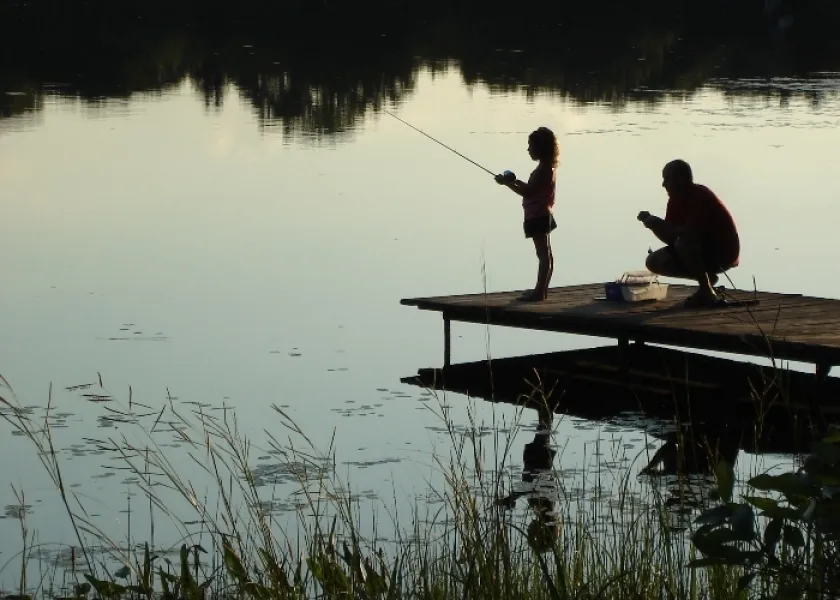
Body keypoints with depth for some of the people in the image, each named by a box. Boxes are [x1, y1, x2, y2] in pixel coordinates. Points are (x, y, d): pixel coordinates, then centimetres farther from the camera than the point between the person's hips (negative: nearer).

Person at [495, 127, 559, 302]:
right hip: (542, 215, 10)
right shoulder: (549, 167, 12)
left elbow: (527, 192, -22)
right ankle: (542, 289, 21)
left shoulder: (543, 169, -18)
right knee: (546, 254, 13)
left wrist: (507, 183, -13)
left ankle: (539, 292, -8)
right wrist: (516, 181, 14)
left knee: (543, 254, -8)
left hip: (537, 217, -10)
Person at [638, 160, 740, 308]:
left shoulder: (700, 196, -22)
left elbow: (692, 233, -32)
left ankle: (707, 293, -22)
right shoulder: (676, 200, 4)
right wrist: (654, 224, -13)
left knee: (683, 242, -36)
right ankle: (706, 279, 5)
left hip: (723, 252, -9)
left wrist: (658, 223, -23)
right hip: (702, 251, 9)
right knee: (654, 262, 0)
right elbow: (671, 239, 4)